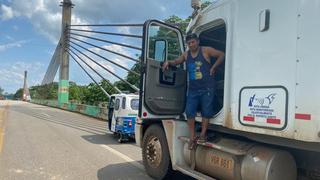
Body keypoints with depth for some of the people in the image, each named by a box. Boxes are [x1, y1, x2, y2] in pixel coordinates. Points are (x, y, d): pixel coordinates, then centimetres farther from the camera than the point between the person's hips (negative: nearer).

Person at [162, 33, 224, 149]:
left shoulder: (206, 51, 0)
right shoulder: (186, 55, 12)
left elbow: (221, 55, 4)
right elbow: (176, 62, 24)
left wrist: (213, 67, -2)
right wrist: (168, 62, 3)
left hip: (207, 88, -3)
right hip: (193, 89, 4)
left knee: (206, 111, 1)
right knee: (189, 112, -4)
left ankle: (203, 134, 17)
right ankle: (192, 137, 7)